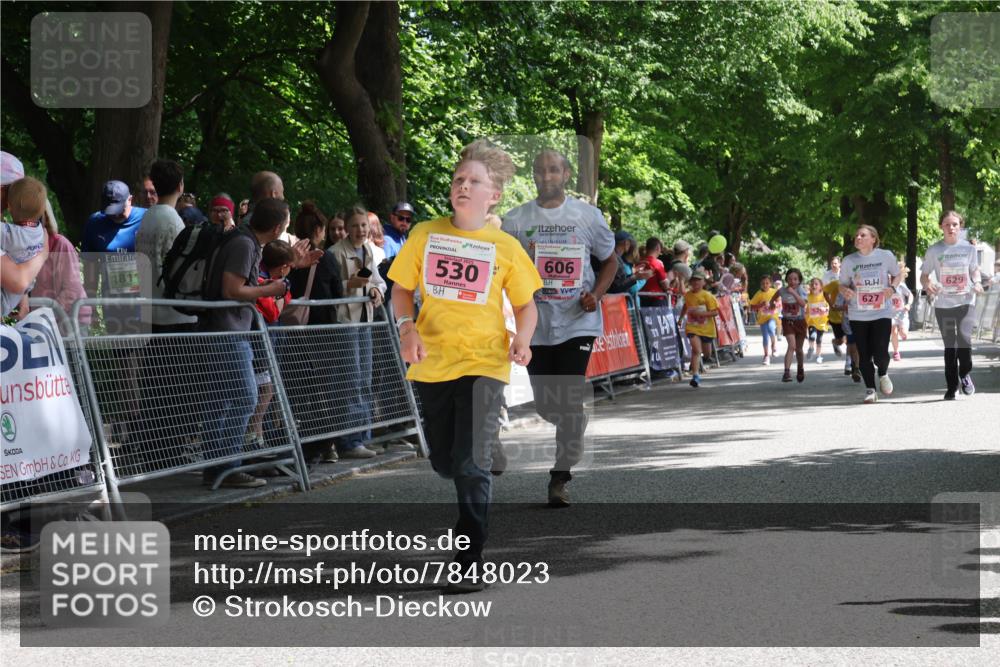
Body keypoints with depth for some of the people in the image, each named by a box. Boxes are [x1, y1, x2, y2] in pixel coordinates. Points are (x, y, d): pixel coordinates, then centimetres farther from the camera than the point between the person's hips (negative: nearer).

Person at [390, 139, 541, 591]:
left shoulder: (505, 247, -2)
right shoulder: (425, 235, 2)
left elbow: (526, 303, 8)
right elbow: (402, 289, 10)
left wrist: (523, 339, -11)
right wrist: (407, 328, -9)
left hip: (483, 364, -3)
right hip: (431, 363, 3)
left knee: (471, 465, -12)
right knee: (444, 463, 13)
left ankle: (470, 564, -5)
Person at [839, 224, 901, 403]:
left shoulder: (885, 256, -3)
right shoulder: (849, 261, 0)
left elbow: (897, 274, 12)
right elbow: (843, 284, 8)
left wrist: (892, 287, -9)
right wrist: (845, 291, -15)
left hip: (882, 313, -1)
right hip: (858, 315, 2)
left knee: (880, 353, -10)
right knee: (864, 355, 2)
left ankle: (883, 374, 23)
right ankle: (870, 390, 14)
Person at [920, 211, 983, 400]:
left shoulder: (969, 248, 1)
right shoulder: (934, 250, -2)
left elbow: (975, 270, 15)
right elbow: (924, 276, 4)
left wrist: (977, 282, -6)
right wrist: (928, 285, -18)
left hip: (966, 301, -1)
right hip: (943, 304, 1)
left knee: (964, 339, -19)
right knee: (949, 345, 5)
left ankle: (965, 374, 6)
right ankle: (951, 386, 16)